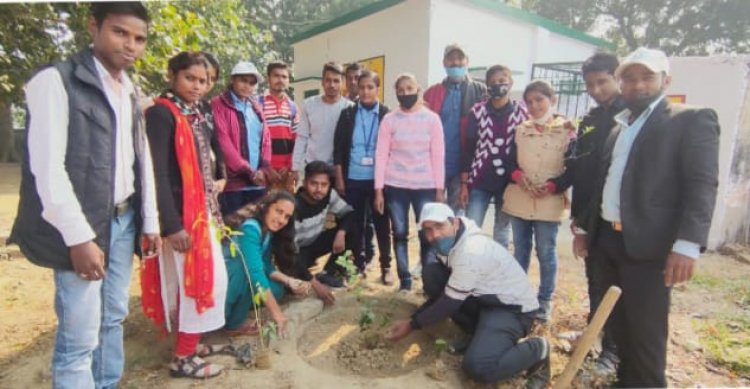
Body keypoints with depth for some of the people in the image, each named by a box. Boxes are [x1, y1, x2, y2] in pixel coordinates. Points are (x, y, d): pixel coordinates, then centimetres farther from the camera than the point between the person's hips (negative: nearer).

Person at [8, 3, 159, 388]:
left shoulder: (131, 93, 12)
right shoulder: (56, 80, -9)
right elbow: (46, 167, -15)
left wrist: (150, 222, 10)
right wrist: (78, 237, -18)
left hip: (124, 221, 7)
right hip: (83, 228, -7)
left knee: (113, 316, 18)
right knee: (79, 336, 0)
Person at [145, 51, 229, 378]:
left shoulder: (195, 115, 14)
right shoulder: (161, 114, -12)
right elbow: (158, 173, -19)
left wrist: (215, 211, 15)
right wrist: (172, 225, -23)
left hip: (201, 211, 9)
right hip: (180, 214, -9)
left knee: (213, 278, 15)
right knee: (200, 282, -1)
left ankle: (190, 343, 31)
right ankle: (183, 357, 16)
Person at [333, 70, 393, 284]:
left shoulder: (386, 115, 2)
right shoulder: (348, 114, 5)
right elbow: (338, 148, 3)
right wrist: (339, 179, -1)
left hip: (378, 179, -1)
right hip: (353, 179, 1)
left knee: (381, 223, 6)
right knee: (356, 223, 9)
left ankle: (386, 266, 17)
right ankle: (359, 263, 23)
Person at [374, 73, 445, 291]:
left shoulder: (432, 119, 3)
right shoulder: (389, 120, 3)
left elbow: (438, 155, 1)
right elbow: (381, 155, 0)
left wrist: (440, 189, -4)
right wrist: (378, 190, -5)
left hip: (425, 186, 0)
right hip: (395, 185, 1)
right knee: (400, 234, 7)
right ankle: (404, 279, 19)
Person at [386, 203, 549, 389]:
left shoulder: (471, 252, -30)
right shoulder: (450, 242, -2)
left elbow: (450, 302, -22)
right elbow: (442, 290, 8)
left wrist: (412, 325, -12)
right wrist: (413, 317, 2)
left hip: (512, 308, -9)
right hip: (484, 297, 9)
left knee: (478, 367, -29)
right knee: (431, 274, -6)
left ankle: (537, 350, -1)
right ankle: (476, 333, 6)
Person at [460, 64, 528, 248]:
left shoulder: (522, 113, 0)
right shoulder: (477, 111, 0)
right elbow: (468, 149, 1)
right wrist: (463, 184, -2)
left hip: (508, 183, 0)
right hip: (479, 182, 0)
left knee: (502, 233, 12)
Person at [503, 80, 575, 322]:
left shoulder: (567, 130, -4)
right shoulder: (521, 129, 8)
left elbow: (573, 169, -6)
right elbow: (510, 161, 6)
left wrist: (552, 186, -21)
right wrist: (519, 175, -15)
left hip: (549, 203, -4)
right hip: (518, 200, 4)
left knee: (546, 252, 5)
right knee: (520, 249, 14)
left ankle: (545, 300, 21)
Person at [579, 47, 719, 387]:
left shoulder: (691, 120, -3)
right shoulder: (619, 126, 17)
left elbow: (702, 184, -13)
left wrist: (687, 244, -22)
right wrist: (584, 227, 16)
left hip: (648, 245, -6)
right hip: (607, 239, 7)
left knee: (645, 332, 2)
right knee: (619, 324, 18)